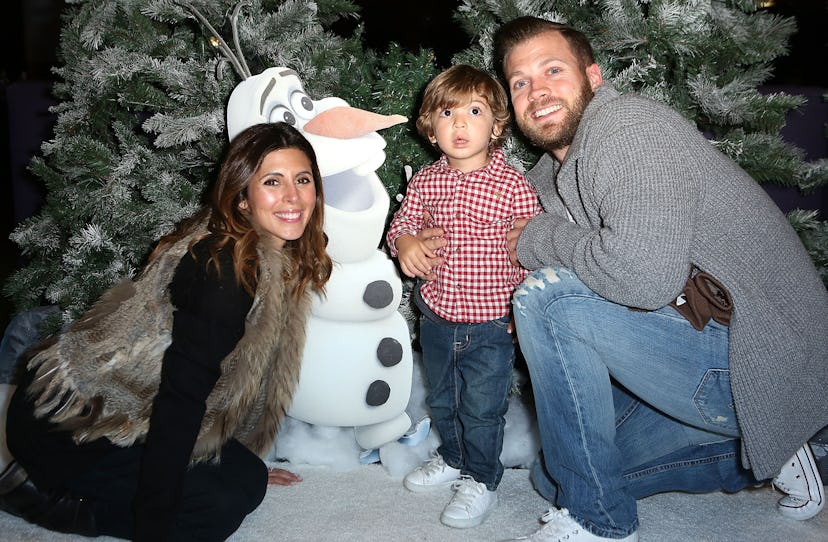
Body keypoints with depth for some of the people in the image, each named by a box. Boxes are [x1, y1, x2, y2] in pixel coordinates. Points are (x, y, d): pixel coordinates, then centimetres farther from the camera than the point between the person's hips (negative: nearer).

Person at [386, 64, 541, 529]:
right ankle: (453, 458, 47)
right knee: (442, 399, 23)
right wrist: (404, 243, -11)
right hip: (437, 320, 5)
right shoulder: (425, 182, -2)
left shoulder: (514, 187, -14)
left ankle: (482, 480, 28)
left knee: (483, 408, 6)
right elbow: (403, 221, 12)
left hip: (491, 325, -5)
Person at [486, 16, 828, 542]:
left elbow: (642, 275, -34)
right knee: (558, 473, 15)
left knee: (547, 297, -23)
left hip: (757, 368, -10)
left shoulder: (628, 125, -19)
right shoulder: (550, 174, 11)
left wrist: (540, 238, -16)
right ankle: (755, 458, 19)